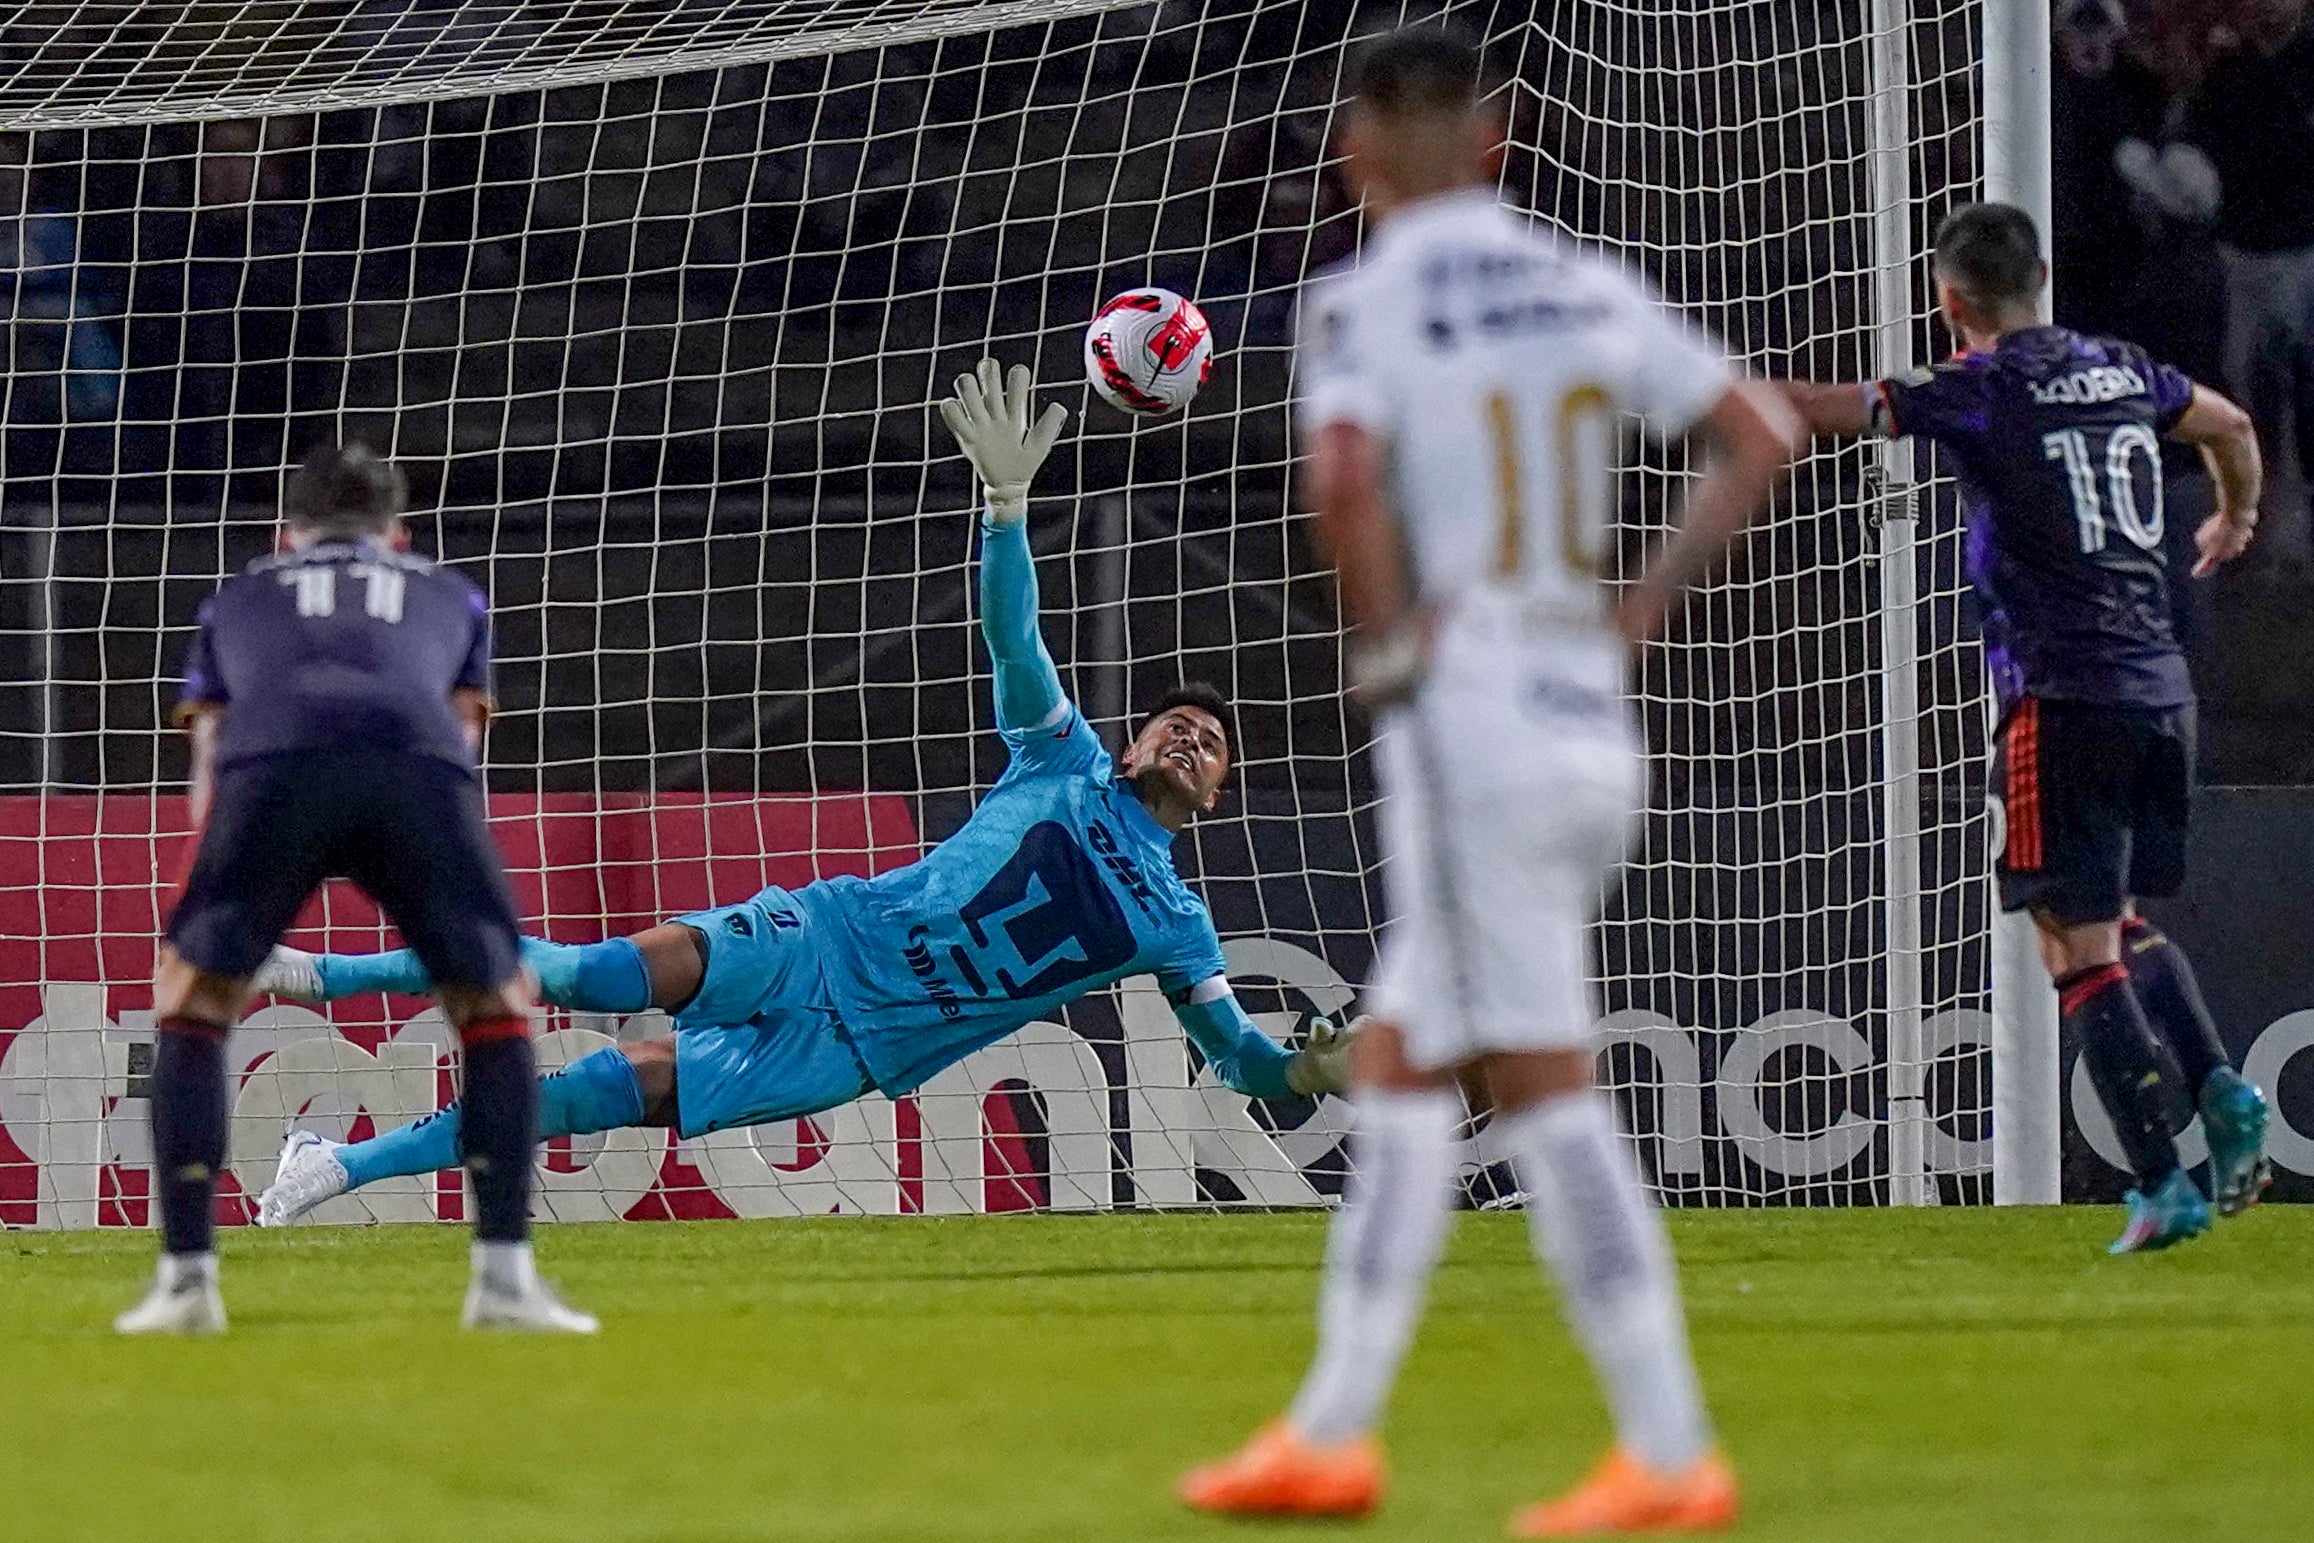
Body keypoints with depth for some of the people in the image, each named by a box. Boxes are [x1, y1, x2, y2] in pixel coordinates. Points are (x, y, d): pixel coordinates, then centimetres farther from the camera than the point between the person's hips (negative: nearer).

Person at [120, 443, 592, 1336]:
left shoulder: (236, 600, 39)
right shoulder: (451, 598, 39)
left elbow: (208, 784, 38)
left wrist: (239, 944, 50)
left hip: (272, 763, 0)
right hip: (420, 767, 0)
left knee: (190, 1004, 19)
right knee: (495, 1007, 19)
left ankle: (186, 1279, 10)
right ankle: (505, 1279, 7)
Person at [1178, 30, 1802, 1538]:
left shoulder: (1367, 301, -7)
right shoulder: (1586, 290, 10)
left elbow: (1343, 474, -25)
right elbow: (1764, 435, 9)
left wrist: (1388, 639, -10)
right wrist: (1640, 610, 10)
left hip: (1472, 722, -7)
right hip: (1595, 723, 7)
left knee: (1549, 1094, -5)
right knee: (1397, 1068, 15)